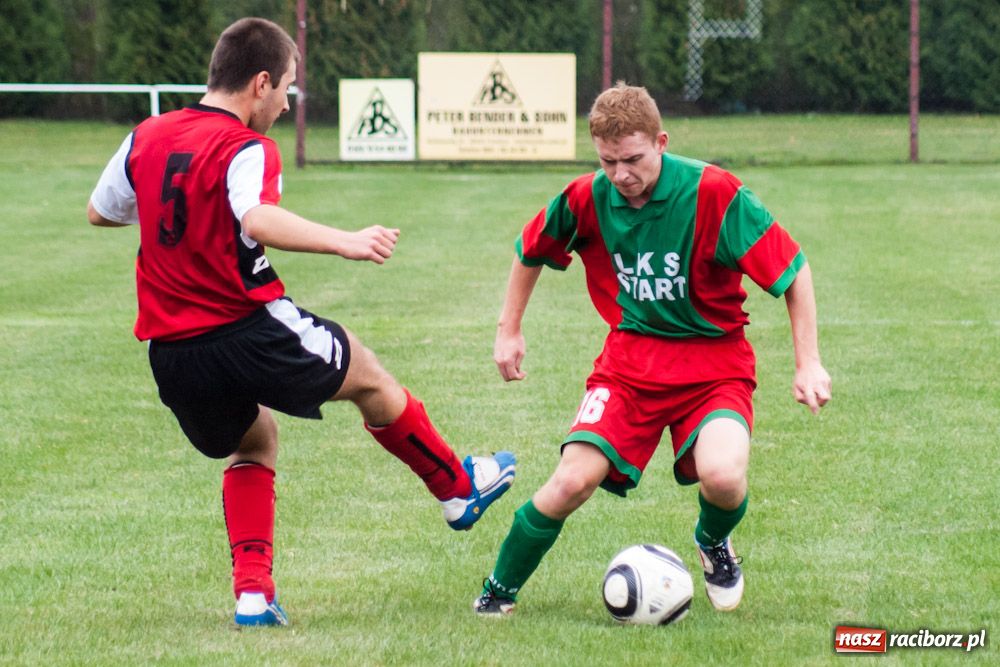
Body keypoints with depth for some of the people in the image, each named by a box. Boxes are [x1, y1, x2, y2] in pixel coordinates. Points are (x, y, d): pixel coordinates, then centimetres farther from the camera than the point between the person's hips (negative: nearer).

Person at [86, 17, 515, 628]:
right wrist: (345, 243, -38)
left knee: (254, 443, 29)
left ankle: (253, 591, 13)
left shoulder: (145, 138, 7)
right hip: (247, 334, -6)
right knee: (367, 375, 18)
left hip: (171, 356, 6)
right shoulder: (246, 148, -14)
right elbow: (258, 219, -35)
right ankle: (459, 489, 34)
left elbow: (99, 212, 23)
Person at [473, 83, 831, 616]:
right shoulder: (587, 199, -8)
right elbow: (530, 252, 15)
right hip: (630, 360, 2)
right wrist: (509, 330, 15)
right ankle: (499, 591, 6)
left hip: (713, 361, -2)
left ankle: (713, 543, 9)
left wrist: (808, 363, -12)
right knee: (572, 481, -18)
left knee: (722, 477, -29)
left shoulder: (712, 193, -18)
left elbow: (792, 269, -11)